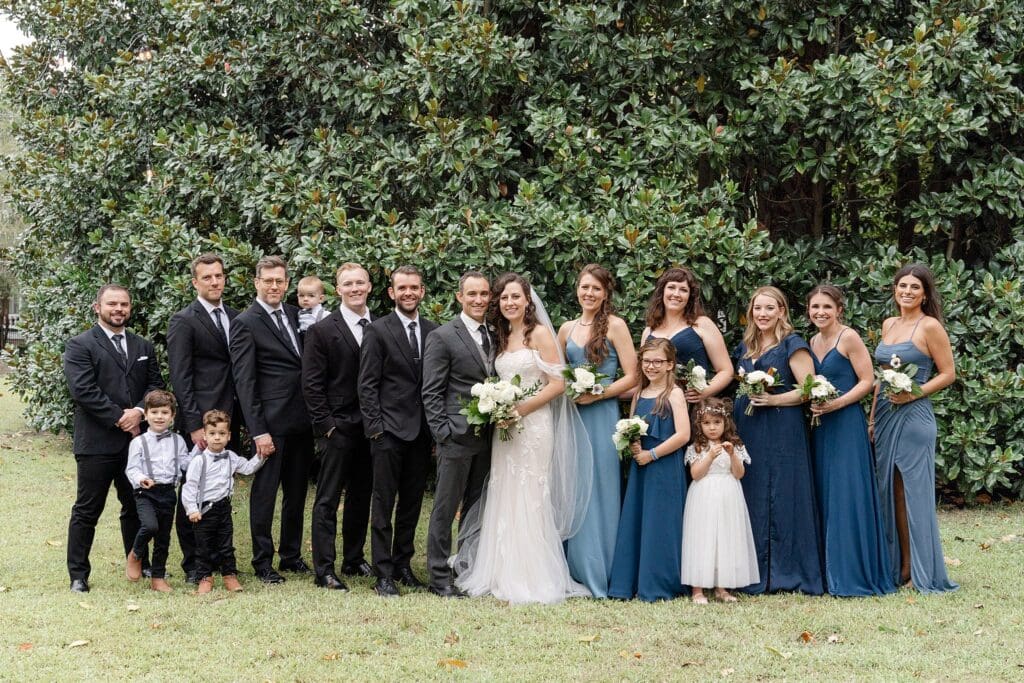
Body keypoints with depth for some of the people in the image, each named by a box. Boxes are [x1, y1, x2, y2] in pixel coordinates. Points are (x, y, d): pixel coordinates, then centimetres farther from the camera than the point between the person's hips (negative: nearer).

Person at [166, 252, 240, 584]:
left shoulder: (234, 317, 13)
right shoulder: (183, 321, -6)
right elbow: (180, 378, -10)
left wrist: (239, 416, 9)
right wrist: (195, 425, -15)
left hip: (229, 419, 6)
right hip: (200, 421, -6)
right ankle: (193, 564, 10)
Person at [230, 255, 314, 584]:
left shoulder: (296, 315, 11)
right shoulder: (245, 323, -7)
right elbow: (244, 381, -11)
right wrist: (258, 431, -15)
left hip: (301, 420, 6)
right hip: (271, 421, -6)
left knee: (297, 491, 14)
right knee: (265, 492, 2)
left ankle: (291, 555, 26)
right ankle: (262, 562, 12)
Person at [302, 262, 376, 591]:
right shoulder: (322, 330, -6)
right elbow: (311, 384, -7)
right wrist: (326, 424, -12)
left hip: (371, 428, 5)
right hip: (337, 428, -5)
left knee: (361, 498, 14)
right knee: (328, 500, -1)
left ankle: (354, 559, 26)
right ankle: (323, 570, 1)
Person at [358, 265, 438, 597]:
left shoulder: (433, 332, 10)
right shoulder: (377, 330, -3)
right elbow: (367, 385, -5)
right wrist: (375, 427, -11)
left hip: (422, 431, 5)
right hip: (389, 430, -4)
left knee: (412, 503, 11)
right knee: (383, 504, -2)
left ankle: (403, 564, 22)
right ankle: (383, 573, 1)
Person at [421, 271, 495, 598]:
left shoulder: (496, 336, 11)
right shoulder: (442, 337, -7)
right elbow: (431, 393, -8)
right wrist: (443, 433, -15)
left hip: (488, 437, 6)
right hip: (457, 436, -6)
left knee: (476, 508, 13)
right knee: (446, 508, 0)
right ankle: (439, 577, 5)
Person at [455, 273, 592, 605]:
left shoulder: (540, 334, -4)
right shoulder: (501, 338, 16)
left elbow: (558, 383, -10)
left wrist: (522, 408, -15)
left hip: (533, 425, -6)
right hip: (505, 428, 7)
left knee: (529, 501, -5)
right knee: (503, 501, 5)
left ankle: (532, 580, 1)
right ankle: (505, 575, 12)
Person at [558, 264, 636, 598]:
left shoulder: (615, 326, -2)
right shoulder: (567, 329, 12)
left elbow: (631, 376, -6)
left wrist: (596, 395, -14)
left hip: (601, 415, -5)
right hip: (571, 415, 5)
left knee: (599, 492, -2)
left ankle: (599, 574, 6)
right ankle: (575, 568, 15)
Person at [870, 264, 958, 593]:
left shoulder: (930, 327, -7)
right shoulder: (888, 324, 12)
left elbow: (948, 374, -6)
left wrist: (914, 393, -18)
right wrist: (873, 415, 14)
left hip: (913, 415, -7)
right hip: (885, 416, 7)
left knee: (915, 492, -3)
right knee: (891, 491, 8)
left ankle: (922, 572, 5)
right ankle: (898, 566, 16)